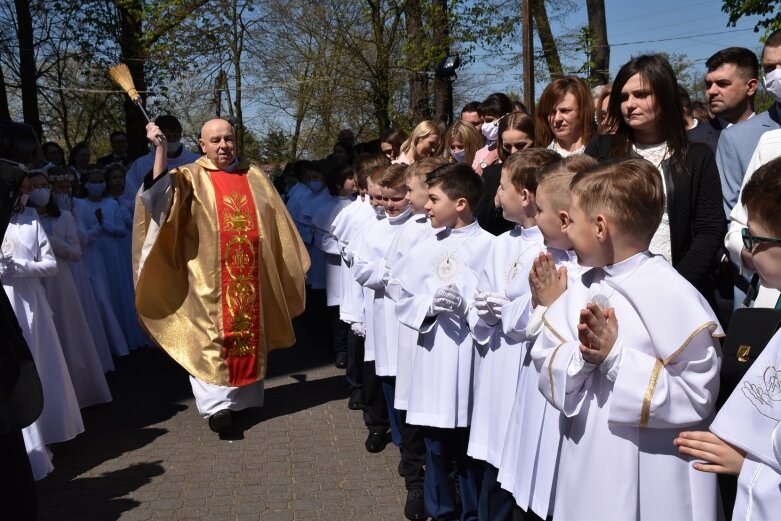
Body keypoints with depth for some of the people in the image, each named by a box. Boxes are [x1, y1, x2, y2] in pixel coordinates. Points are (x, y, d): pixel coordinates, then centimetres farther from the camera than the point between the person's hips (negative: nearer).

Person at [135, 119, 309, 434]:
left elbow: (275, 223, 14)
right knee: (213, 336, -1)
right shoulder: (190, 178, 0)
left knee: (250, 334, 12)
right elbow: (160, 193, -19)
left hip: (251, 275, 4)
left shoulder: (254, 176, 10)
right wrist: (161, 150, -28)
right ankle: (216, 403, 5)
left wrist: (290, 262, 16)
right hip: (210, 278, -3)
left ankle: (245, 396, 28)